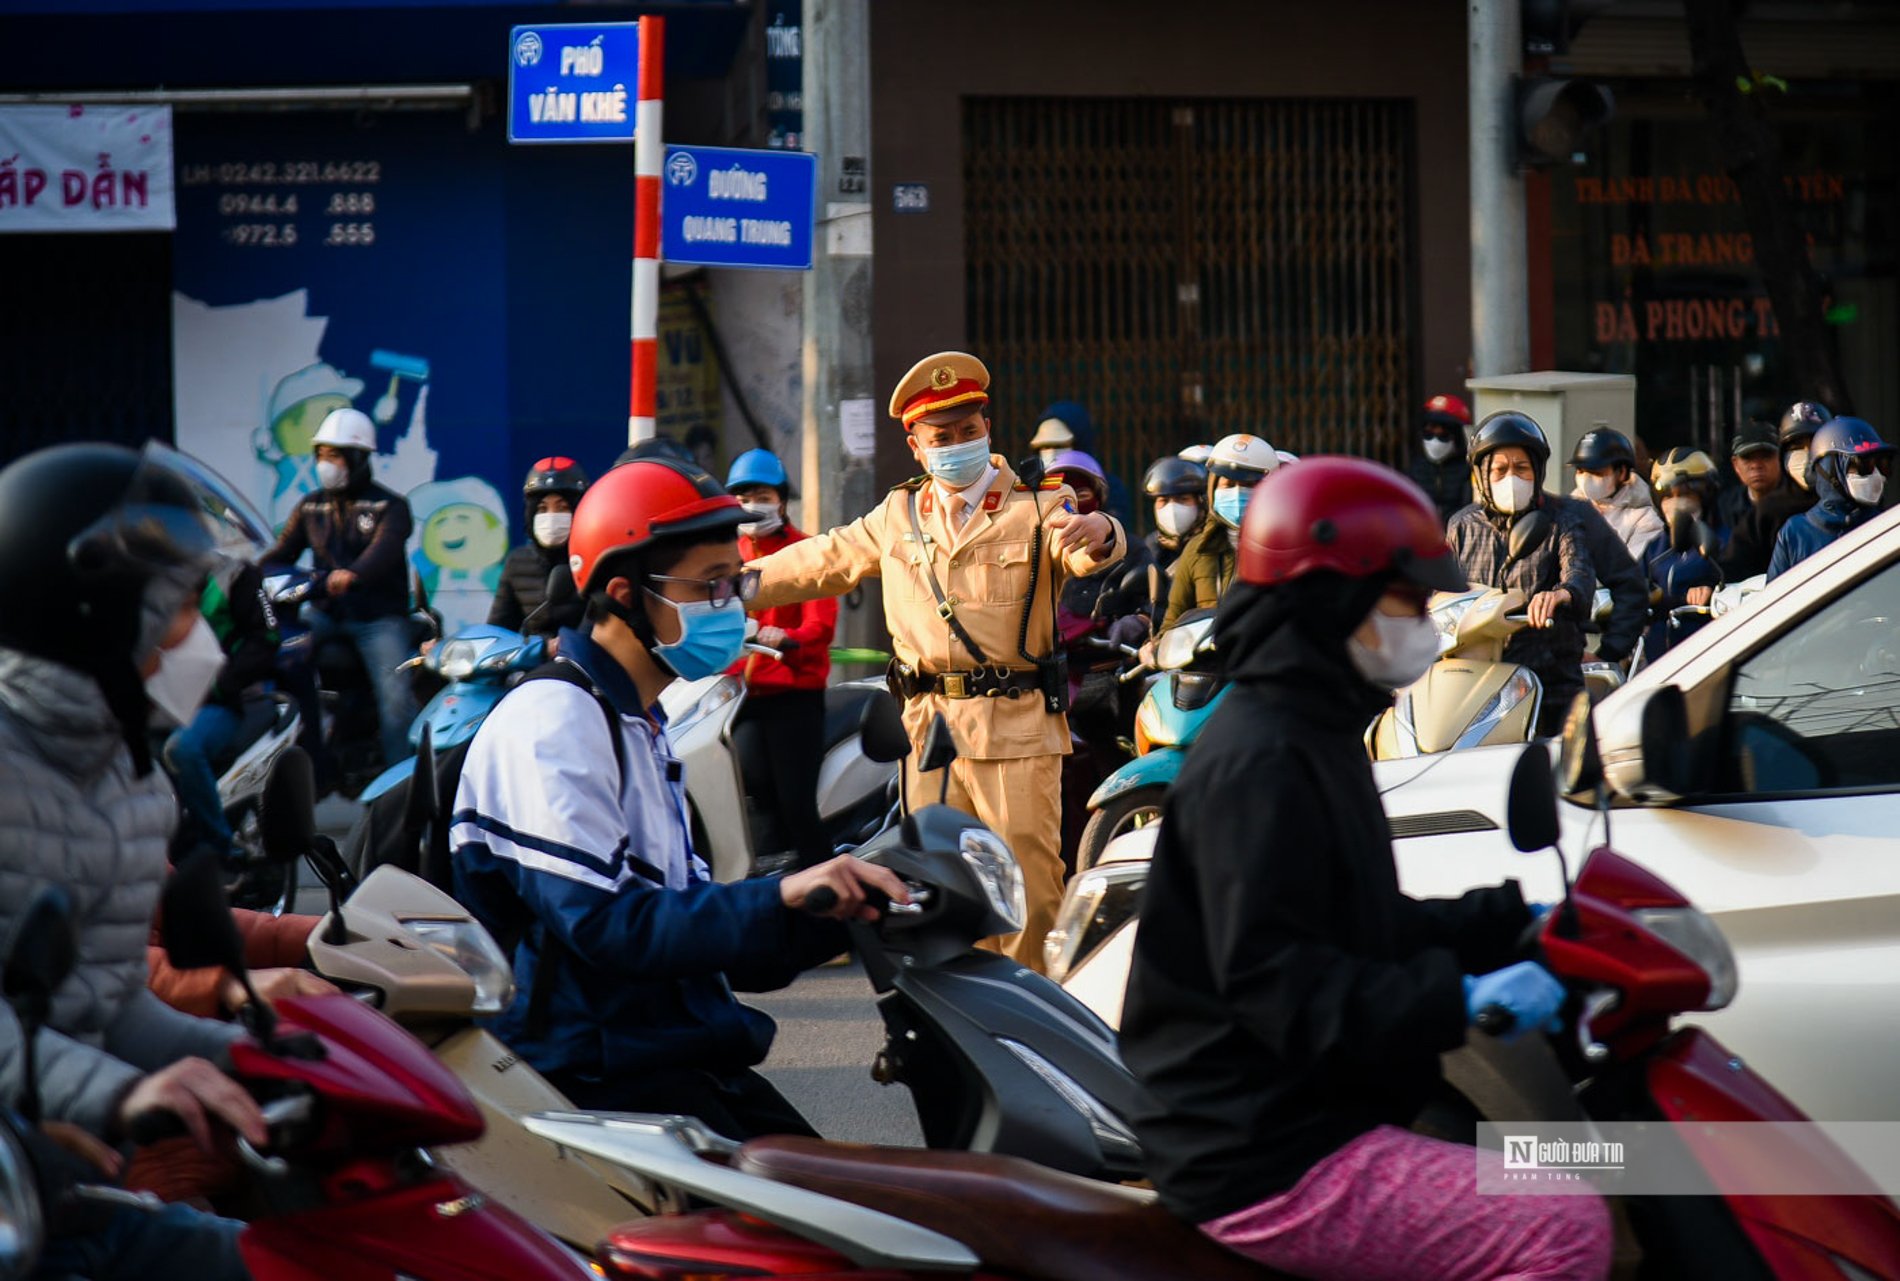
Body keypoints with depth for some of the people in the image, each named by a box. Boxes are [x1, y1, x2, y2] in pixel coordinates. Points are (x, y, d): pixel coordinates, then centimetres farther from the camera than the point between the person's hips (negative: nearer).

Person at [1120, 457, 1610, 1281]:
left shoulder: (1314, 738, 18)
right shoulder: (1259, 764, -17)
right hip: (1270, 1164, -11)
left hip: (1308, 1115, 11)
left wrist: (1514, 923, 15)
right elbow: (1272, 978, -25)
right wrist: (1460, 1000, -30)